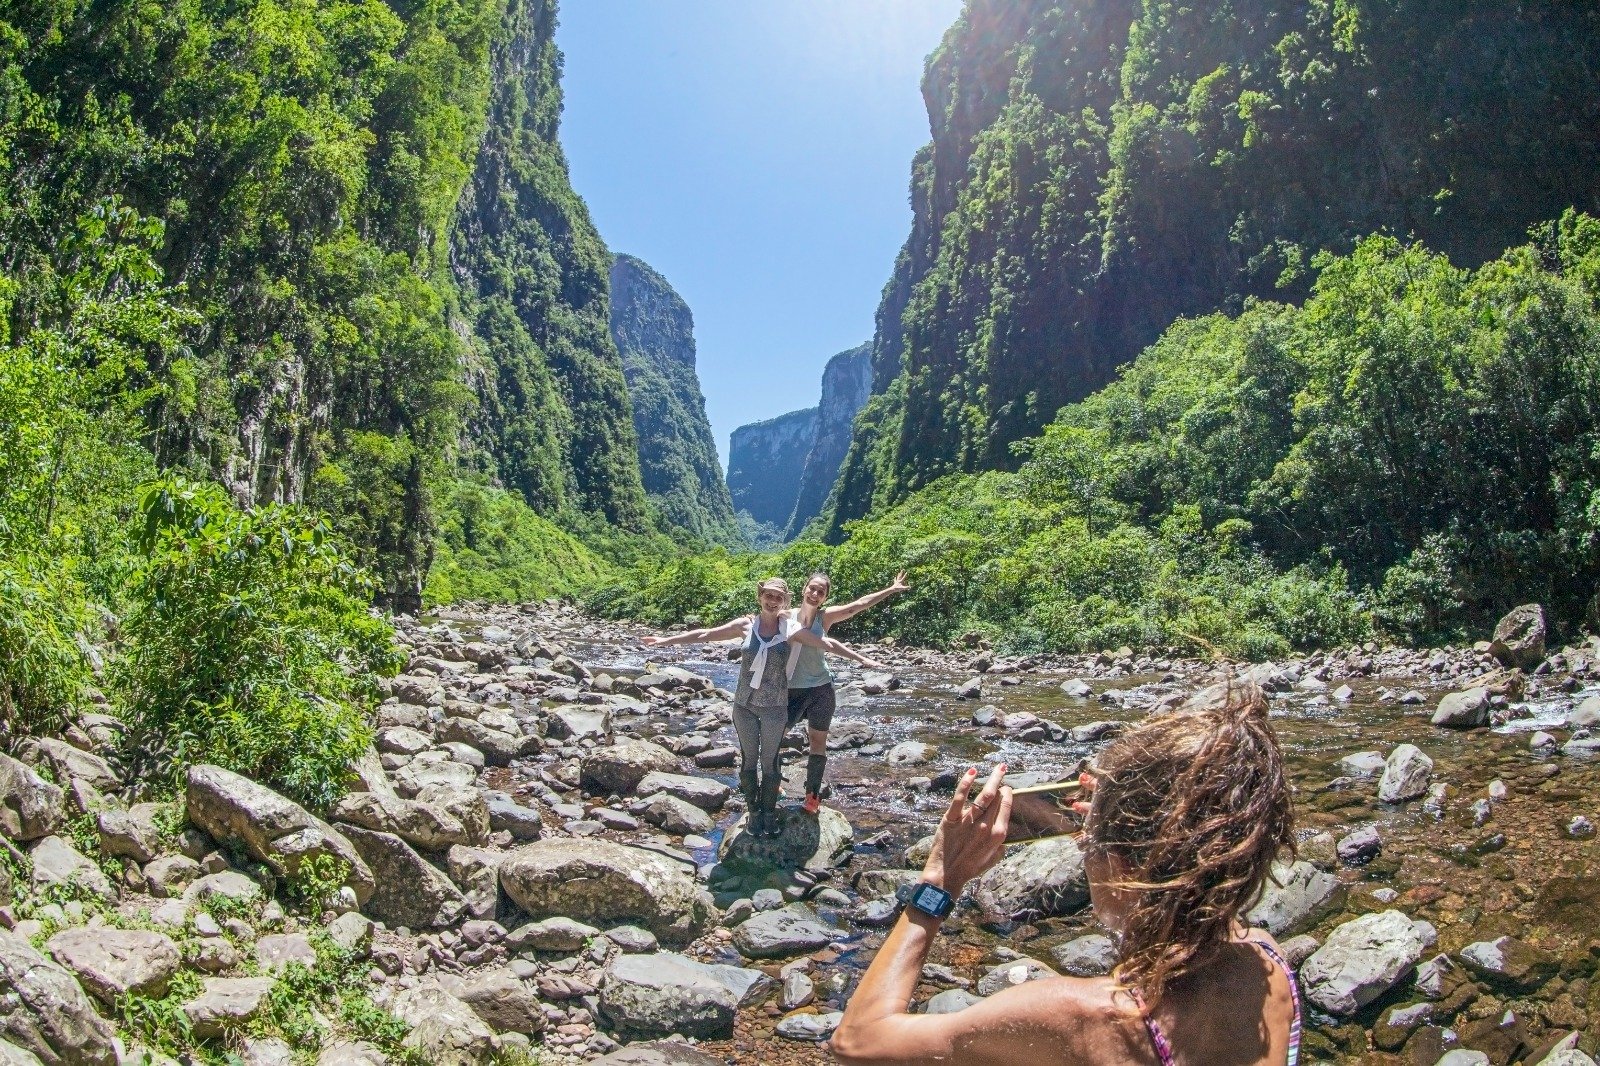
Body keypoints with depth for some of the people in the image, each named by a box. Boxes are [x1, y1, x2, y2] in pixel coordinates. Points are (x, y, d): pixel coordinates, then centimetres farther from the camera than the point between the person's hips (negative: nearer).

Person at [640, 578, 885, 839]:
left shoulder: (792, 630, -3)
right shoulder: (746, 625, -1)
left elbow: (828, 644, 2)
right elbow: (705, 635, 2)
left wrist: (861, 658, 1)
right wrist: (666, 640, 2)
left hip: (774, 708, -1)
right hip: (744, 705, 1)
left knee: (770, 761, 8)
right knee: (749, 759, 9)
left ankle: (769, 811, 24)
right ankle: (754, 811, 23)